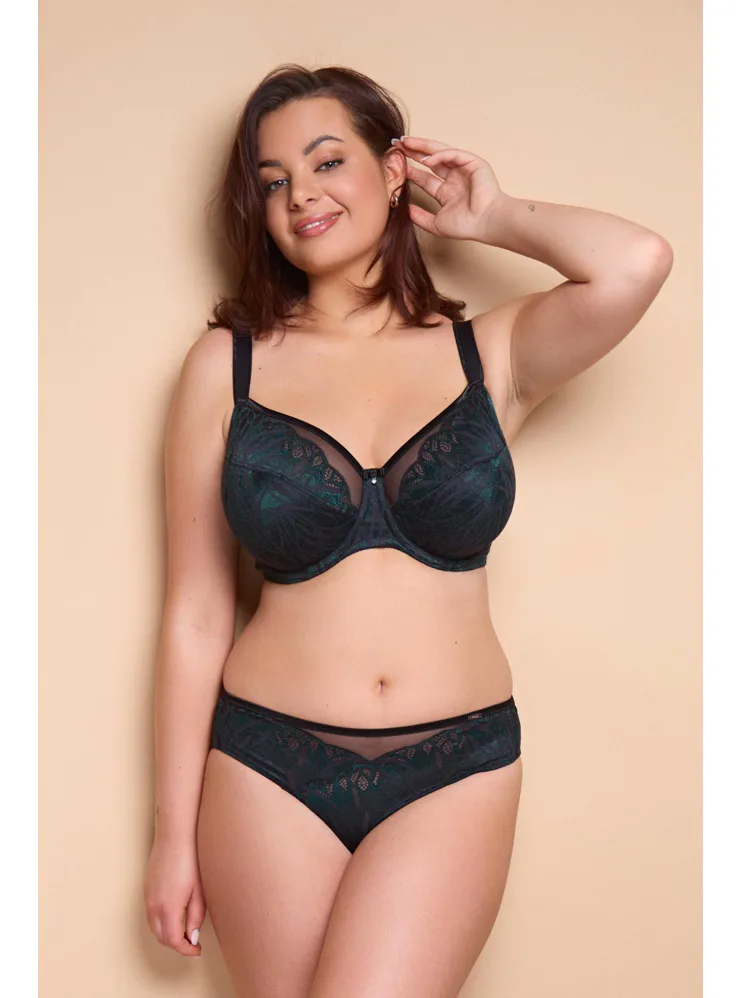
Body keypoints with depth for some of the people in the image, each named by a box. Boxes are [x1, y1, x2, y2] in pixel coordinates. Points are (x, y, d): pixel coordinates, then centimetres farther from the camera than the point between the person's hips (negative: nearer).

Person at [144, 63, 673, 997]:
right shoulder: (228, 364, 0)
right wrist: (175, 833, 4)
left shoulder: (489, 354, 1)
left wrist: (495, 217, 0)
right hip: (268, 770, 1)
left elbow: (635, 265, -19)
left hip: (455, 773, 0)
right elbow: (195, 617, 1)